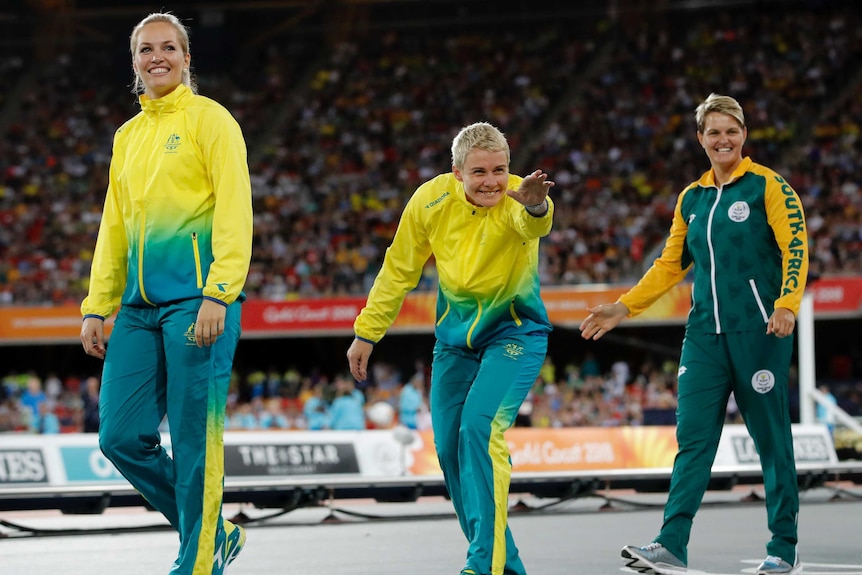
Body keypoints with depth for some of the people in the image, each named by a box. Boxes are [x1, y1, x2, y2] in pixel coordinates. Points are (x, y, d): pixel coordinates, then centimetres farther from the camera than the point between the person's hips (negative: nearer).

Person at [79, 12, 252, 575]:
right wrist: (97, 307, 15)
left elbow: (235, 211, -8)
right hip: (140, 305, 7)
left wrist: (218, 295, -18)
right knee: (122, 436, 1)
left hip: (196, 298, -7)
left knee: (195, 442, -6)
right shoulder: (128, 136, 20)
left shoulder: (209, 119, -1)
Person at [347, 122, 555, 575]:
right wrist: (366, 333, 4)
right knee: (449, 446, 7)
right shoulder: (431, 200, -12)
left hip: (515, 331, -5)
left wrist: (535, 207, -73)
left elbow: (532, 225, -50)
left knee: (480, 427, -23)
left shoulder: (517, 200, -24)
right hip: (455, 336, 5)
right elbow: (398, 270, 1)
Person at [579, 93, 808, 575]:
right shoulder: (691, 198, 16)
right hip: (706, 332, 5)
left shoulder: (769, 186, -2)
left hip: (759, 330, -5)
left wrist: (786, 305, -24)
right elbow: (672, 264, 23)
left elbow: (796, 250, -9)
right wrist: (624, 307, 18)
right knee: (692, 436, -2)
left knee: (771, 436, -1)